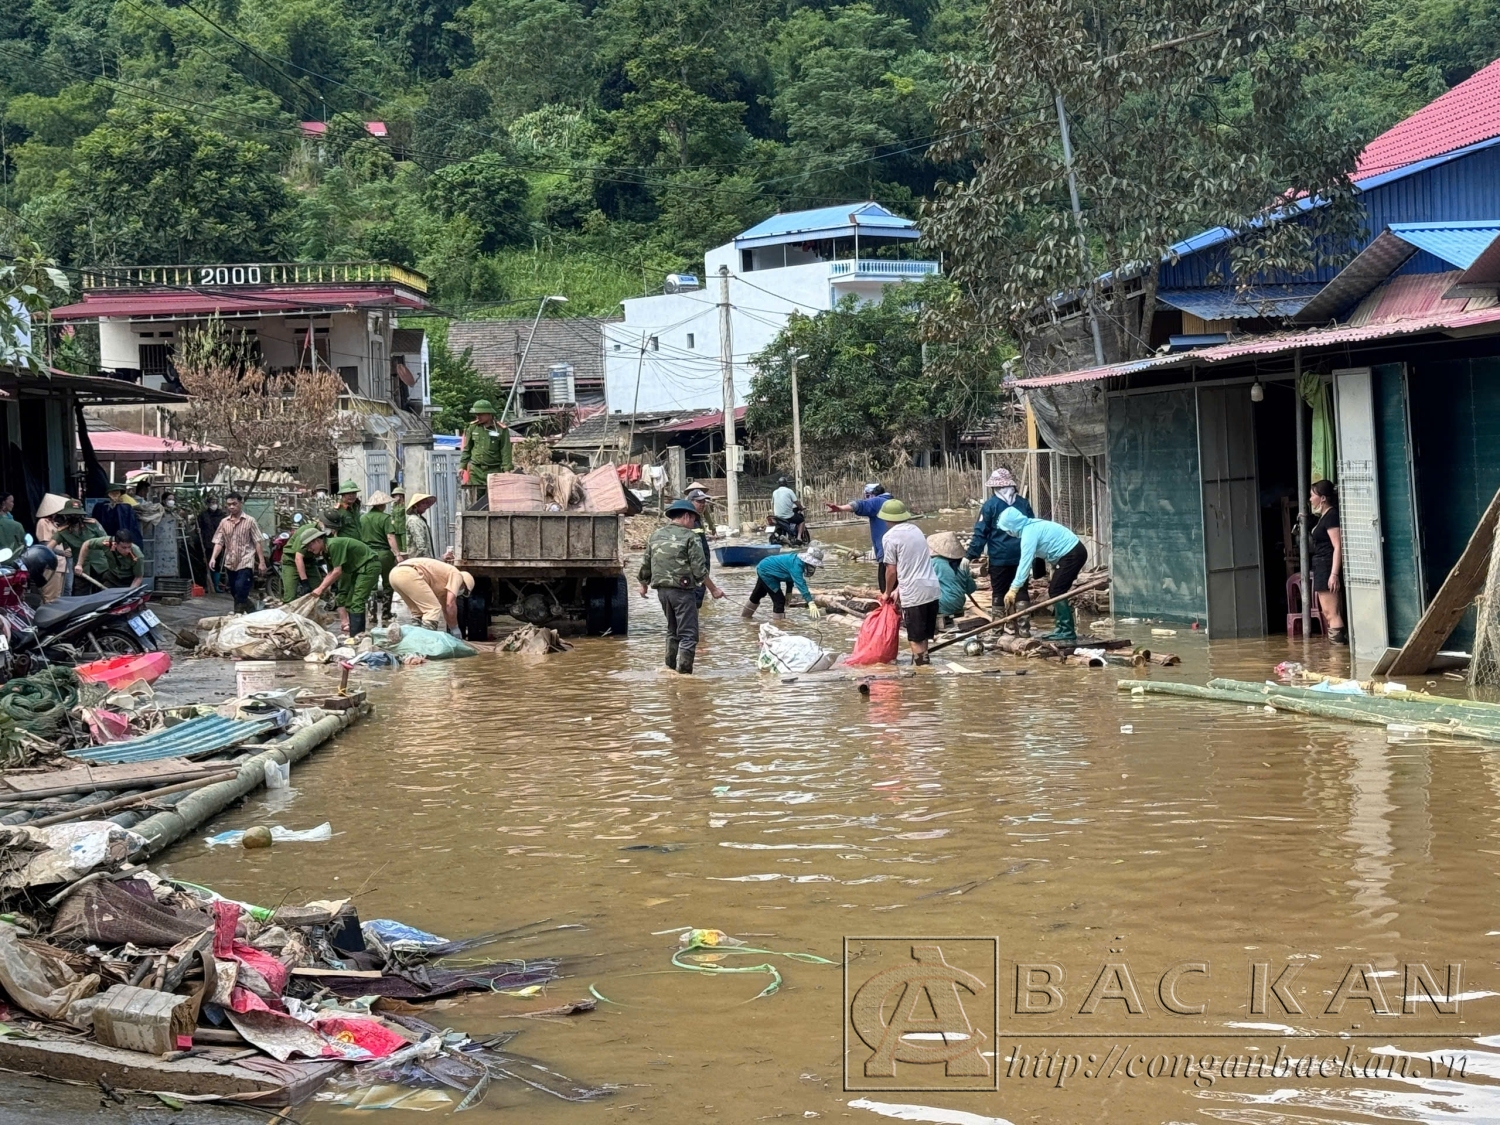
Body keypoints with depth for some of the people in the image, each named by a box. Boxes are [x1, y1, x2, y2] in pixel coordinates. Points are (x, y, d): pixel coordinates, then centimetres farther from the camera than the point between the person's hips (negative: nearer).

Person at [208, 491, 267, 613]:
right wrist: (213, 558, -12)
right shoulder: (224, 522, 7)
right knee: (234, 593, 12)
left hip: (245, 562, -5)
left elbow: (257, 543, -3)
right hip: (230, 563, 5)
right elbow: (219, 542, 4)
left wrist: (262, 562, -7)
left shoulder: (250, 521, -2)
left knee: (241, 589, -19)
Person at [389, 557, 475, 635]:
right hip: (408, 573, -10)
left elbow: (445, 608, 42)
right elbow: (450, 604, -1)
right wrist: (454, 629, 8)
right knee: (433, 609, -3)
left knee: (418, 612, 23)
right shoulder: (457, 575, 8)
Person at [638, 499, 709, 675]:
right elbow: (699, 568, -12)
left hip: (662, 589, 7)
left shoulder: (655, 535, 10)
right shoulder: (690, 537, -8)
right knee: (688, 633, -1)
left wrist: (644, 584, 31)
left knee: (673, 630, 23)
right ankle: (683, 671, -6)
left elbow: (645, 564, 17)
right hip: (682, 589, -7)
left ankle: (671, 666, 27)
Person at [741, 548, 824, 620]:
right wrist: (810, 603, -48)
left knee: (758, 594, 29)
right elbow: (800, 584, -43)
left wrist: (788, 594, 12)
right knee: (779, 599, -11)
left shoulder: (798, 561, -5)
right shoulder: (796, 565, -34)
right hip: (766, 571, -10)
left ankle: (746, 615, 49)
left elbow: (790, 579, 8)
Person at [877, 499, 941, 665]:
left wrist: (888, 592, 14)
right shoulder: (916, 530, 16)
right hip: (932, 588, 7)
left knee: (915, 637, 1)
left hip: (913, 592, -7)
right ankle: (923, 660, 22)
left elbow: (892, 570, -3)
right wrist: (899, 589, 24)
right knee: (924, 634, 17)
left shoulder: (891, 536, -5)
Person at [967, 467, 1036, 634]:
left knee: (999, 593, 5)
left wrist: (972, 555, -6)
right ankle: (1023, 628, 6)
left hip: (999, 558, -3)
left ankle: (999, 628, 6)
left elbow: (980, 532, -8)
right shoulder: (1023, 503, 5)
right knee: (1021, 591, 10)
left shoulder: (990, 504, -6)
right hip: (1021, 556, 3)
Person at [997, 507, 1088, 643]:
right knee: (1056, 591, 12)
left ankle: (1067, 631, -10)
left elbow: (1025, 562, -23)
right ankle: (1062, 628, 16)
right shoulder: (1031, 527, 11)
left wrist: (1013, 589, -22)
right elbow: (1027, 559, 18)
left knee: (1056, 591, -9)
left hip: (1072, 554, -10)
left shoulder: (1029, 532, -19)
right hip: (1073, 552, 10)